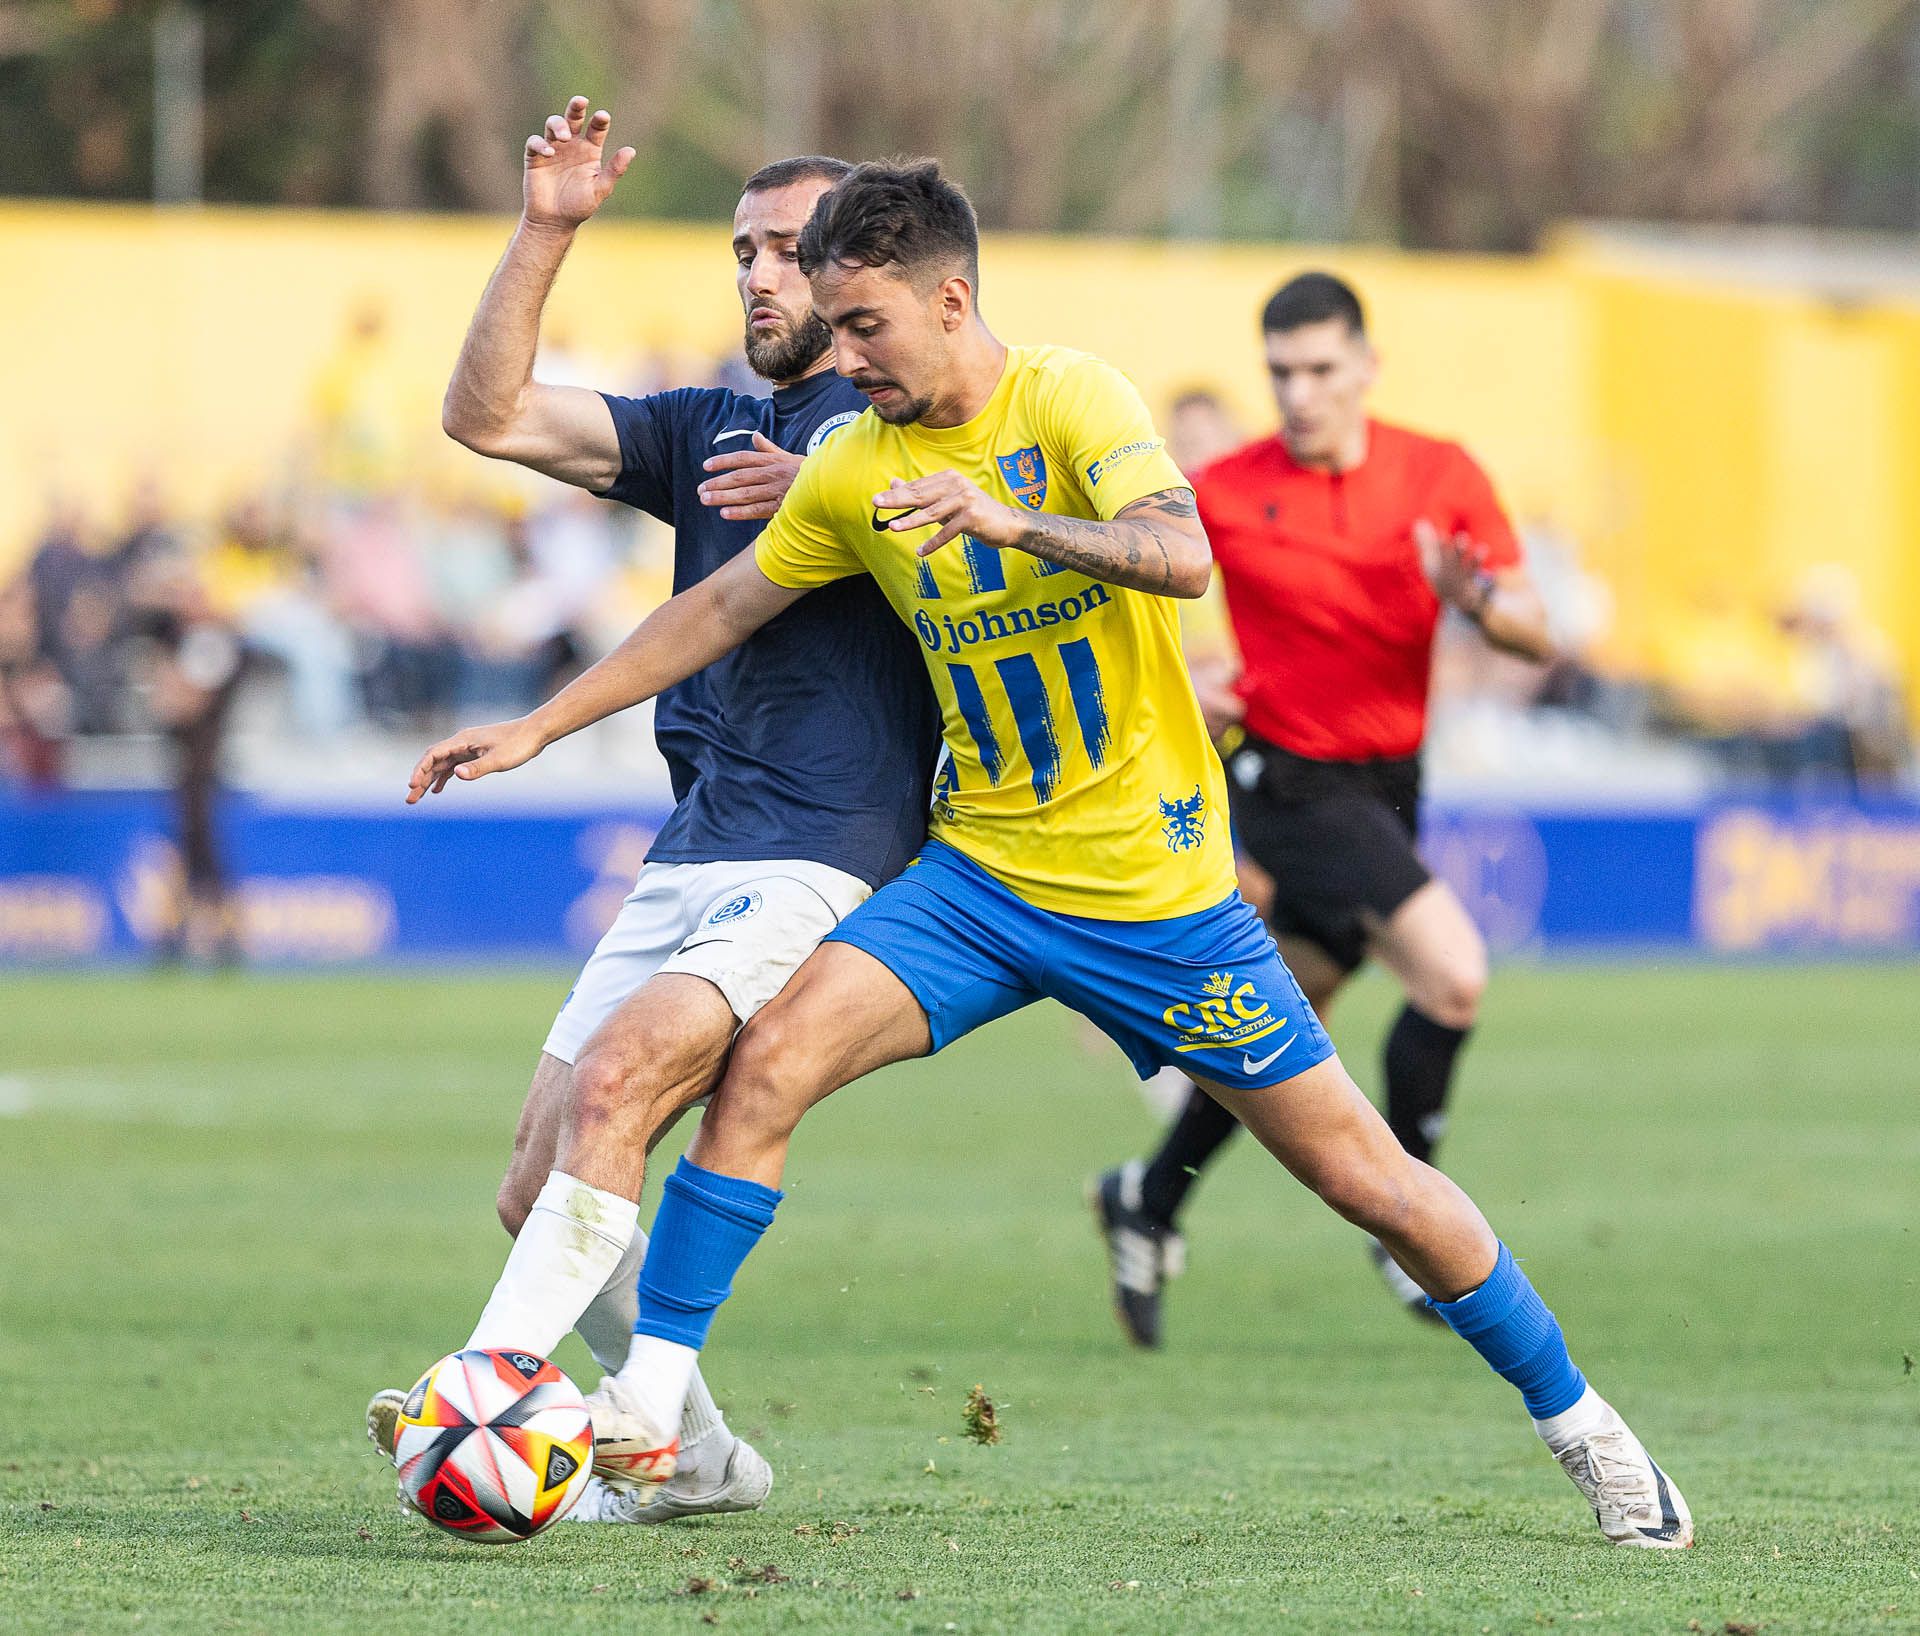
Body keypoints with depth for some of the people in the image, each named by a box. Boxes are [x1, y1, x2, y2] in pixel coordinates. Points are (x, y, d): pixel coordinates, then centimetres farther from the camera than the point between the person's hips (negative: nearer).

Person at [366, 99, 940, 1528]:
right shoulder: (709, 433, 21)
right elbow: (487, 418, 12)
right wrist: (545, 233, 1)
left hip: (824, 867, -7)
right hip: (684, 863, 7)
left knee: (610, 1083, -27)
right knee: (539, 1192, 2)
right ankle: (692, 1458, 16)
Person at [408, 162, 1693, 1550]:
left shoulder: (1072, 401, -13)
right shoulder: (855, 472, 2)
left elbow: (1181, 556, -30)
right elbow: (721, 609, 16)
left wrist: (1013, 521, -46)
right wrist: (537, 730, 16)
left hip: (1158, 884, -4)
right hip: (980, 876, 4)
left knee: (1366, 1176, 0)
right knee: (770, 1059, -18)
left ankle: (1576, 1421, 18)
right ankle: (648, 1404, -13)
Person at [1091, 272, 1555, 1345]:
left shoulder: (1441, 478, -1)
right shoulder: (1225, 494, -8)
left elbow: (1536, 635, -4)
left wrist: (1479, 598, -25)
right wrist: (1174, 679, -10)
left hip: (1386, 786, 5)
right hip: (1289, 780, -5)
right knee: (1453, 973, -21)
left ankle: (1151, 1204, 32)